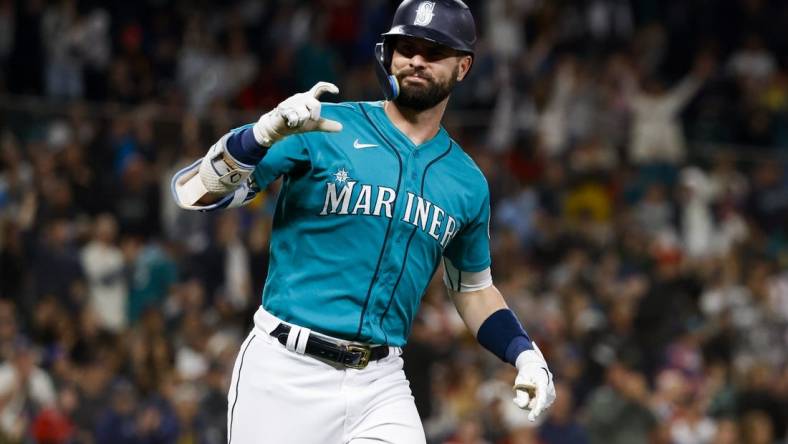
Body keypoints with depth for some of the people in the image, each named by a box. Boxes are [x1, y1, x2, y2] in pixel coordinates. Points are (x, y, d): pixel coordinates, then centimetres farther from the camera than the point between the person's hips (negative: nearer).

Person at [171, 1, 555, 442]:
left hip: (379, 385, 3)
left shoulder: (468, 184, 11)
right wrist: (265, 133, -26)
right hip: (285, 373, -3)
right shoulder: (323, 127, -2)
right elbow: (192, 191, -8)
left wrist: (525, 354, 7)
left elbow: (473, 288, 24)